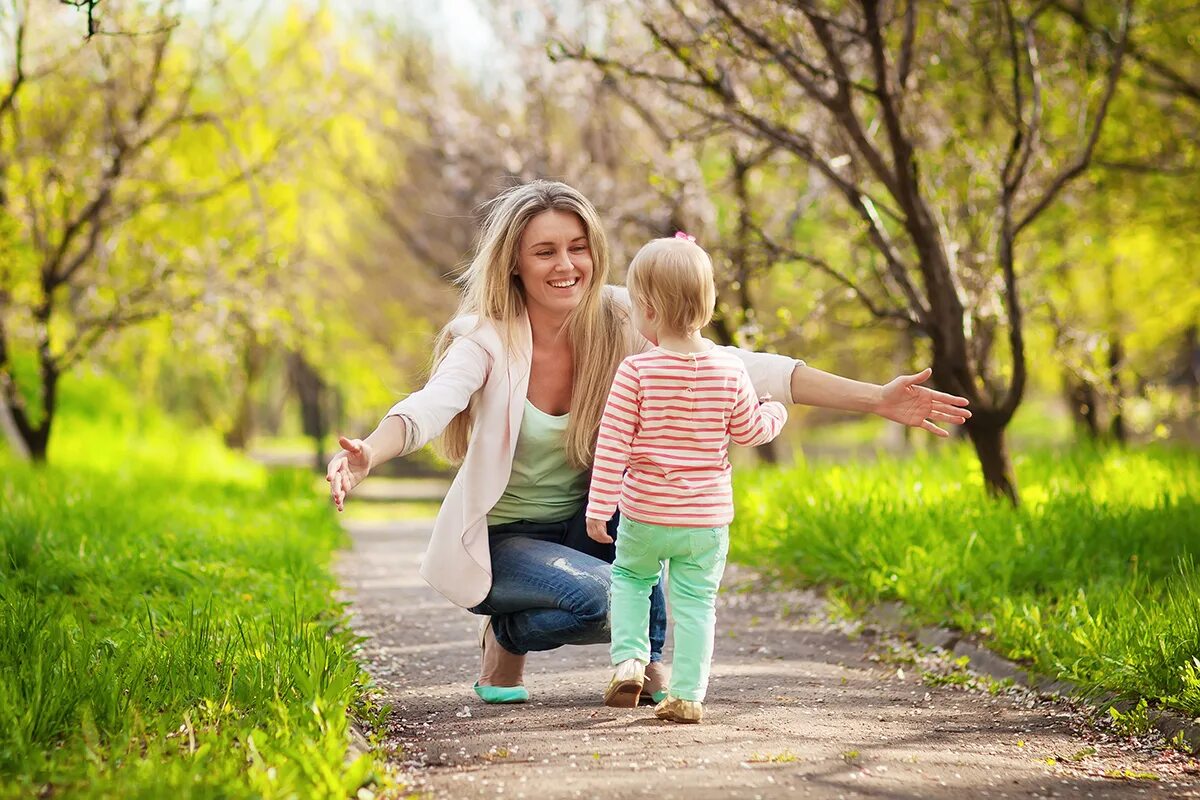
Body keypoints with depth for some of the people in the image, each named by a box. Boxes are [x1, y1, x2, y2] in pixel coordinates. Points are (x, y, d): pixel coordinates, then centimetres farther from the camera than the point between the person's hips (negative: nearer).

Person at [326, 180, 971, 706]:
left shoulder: (618, 326, -11)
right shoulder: (487, 340, -20)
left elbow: (741, 369, -17)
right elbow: (429, 406, -38)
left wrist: (874, 399, -26)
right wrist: (366, 456, -61)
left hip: (589, 530, 4)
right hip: (501, 543, -4)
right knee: (613, 596, -31)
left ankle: (647, 655, -8)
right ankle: (507, 634, 3)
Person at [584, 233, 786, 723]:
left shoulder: (636, 371, -14)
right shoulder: (730, 371, -5)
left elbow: (612, 443, -12)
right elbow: (748, 430, 8)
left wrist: (599, 505, -5)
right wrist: (776, 412, 30)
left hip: (645, 515, -1)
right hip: (708, 517, 2)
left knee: (629, 577, 23)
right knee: (696, 603, 10)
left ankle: (629, 660, 8)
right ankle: (687, 695, 9)